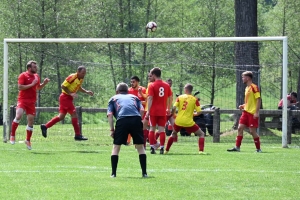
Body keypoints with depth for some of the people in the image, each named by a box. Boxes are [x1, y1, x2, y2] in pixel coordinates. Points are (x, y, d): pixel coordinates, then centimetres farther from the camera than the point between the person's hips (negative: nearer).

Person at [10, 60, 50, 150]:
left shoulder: (36, 76, 13)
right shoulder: (23, 75, -6)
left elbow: (38, 88, 26)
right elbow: (20, 87, -16)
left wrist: (44, 83, 8)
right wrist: (31, 84, -17)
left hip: (32, 101, 6)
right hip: (22, 100, -6)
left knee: (31, 120, 5)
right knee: (18, 115, -25)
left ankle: (28, 140, 19)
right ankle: (12, 135, -9)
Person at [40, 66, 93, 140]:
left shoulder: (80, 79, 9)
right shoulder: (72, 77, -19)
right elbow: (63, 86, -18)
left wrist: (86, 92, 11)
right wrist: (70, 93, -24)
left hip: (68, 98, 9)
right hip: (65, 97, -9)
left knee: (61, 116, 9)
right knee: (74, 115, -9)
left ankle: (45, 126, 15)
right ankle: (78, 135, -5)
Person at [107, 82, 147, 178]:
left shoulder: (113, 99, 28)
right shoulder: (134, 97, 32)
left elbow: (110, 114, 12)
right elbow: (142, 110, 14)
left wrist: (112, 129, 12)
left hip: (122, 120, -1)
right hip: (136, 119, 1)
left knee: (116, 146, 11)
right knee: (140, 146, 13)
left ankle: (113, 173, 7)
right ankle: (144, 173, 10)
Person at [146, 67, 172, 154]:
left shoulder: (152, 86, -8)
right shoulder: (166, 85, 5)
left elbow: (150, 99, -14)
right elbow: (170, 98, 11)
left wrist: (148, 111, -13)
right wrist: (168, 109, 22)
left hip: (153, 111, -3)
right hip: (163, 111, 3)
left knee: (152, 129, 8)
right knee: (162, 130, 4)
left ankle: (152, 147, 4)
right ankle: (162, 148, -2)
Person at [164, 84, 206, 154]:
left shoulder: (179, 97, 1)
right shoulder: (194, 99, -2)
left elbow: (174, 108, -8)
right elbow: (199, 112, -7)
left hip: (178, 121, 2)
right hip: (189, 122, -2)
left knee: (173, 134, 30)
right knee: (201, 134, 12)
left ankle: (166, 150, 28)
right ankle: (201, 150, -6)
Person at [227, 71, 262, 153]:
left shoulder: (254, 87, -11)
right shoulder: (247, 88, 16)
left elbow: (258, 100, -15)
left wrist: (257, 112, -20)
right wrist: (243, 106, 10)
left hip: (252, 113, -9)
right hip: (246, 112, 9)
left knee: (252, 131, -6)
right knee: (240, 128, 2)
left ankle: (258, 148, 5)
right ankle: (237, 147, 4)